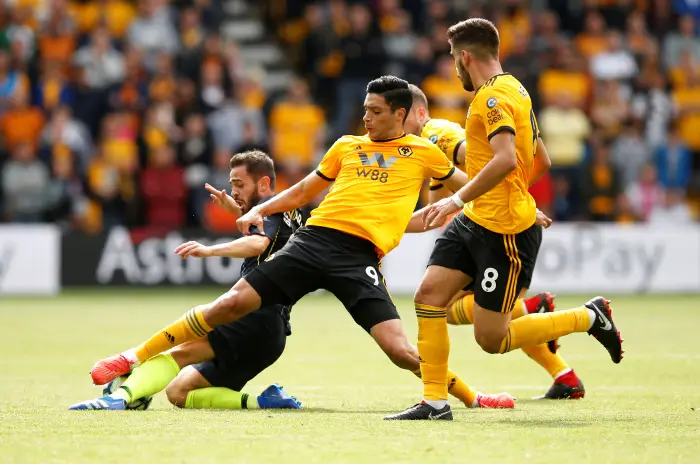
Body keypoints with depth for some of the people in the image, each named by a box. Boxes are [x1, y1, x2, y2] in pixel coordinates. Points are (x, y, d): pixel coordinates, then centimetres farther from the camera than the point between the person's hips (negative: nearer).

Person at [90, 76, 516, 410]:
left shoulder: (423, 153, 12)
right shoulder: (347, 147, 20)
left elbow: (469, 188, 25)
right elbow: (303, 191, 30)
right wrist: (260, 210, 18)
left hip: (360, 257, -3)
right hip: (314, 239, 3)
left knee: (398, 348, -19)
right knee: (231, 304, -8)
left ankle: (473, 399, 2)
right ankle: (134, 359, 0)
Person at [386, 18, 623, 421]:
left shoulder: (493, 97, -16)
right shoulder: (513, 90, 15)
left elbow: (506, 160, -31)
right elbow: (541, 161, 23)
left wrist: (459, 199, -29)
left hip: (506, 232, -10)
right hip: (474, 222, 10)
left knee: (491, 338, -5)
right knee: (429, 294, -3)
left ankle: (589, 318, 10)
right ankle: (435, 402, -1)